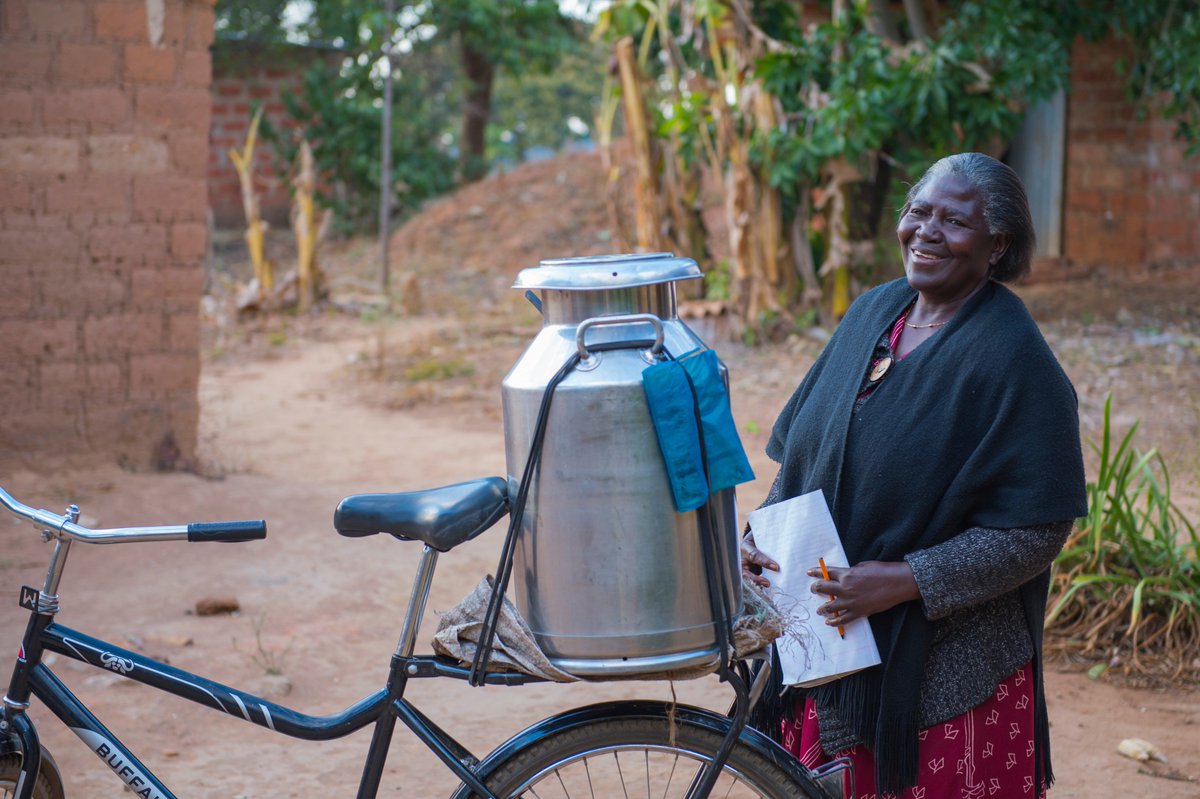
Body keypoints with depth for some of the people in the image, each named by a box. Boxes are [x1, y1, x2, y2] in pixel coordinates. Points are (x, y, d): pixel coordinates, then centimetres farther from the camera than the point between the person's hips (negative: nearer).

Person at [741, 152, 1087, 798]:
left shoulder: (1013, 357, -14)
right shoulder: (873, 311, 7)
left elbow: (1037, 527, -18)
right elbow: (804, 450, 15)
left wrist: (907, 581, -23)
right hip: (831, 633, 6)